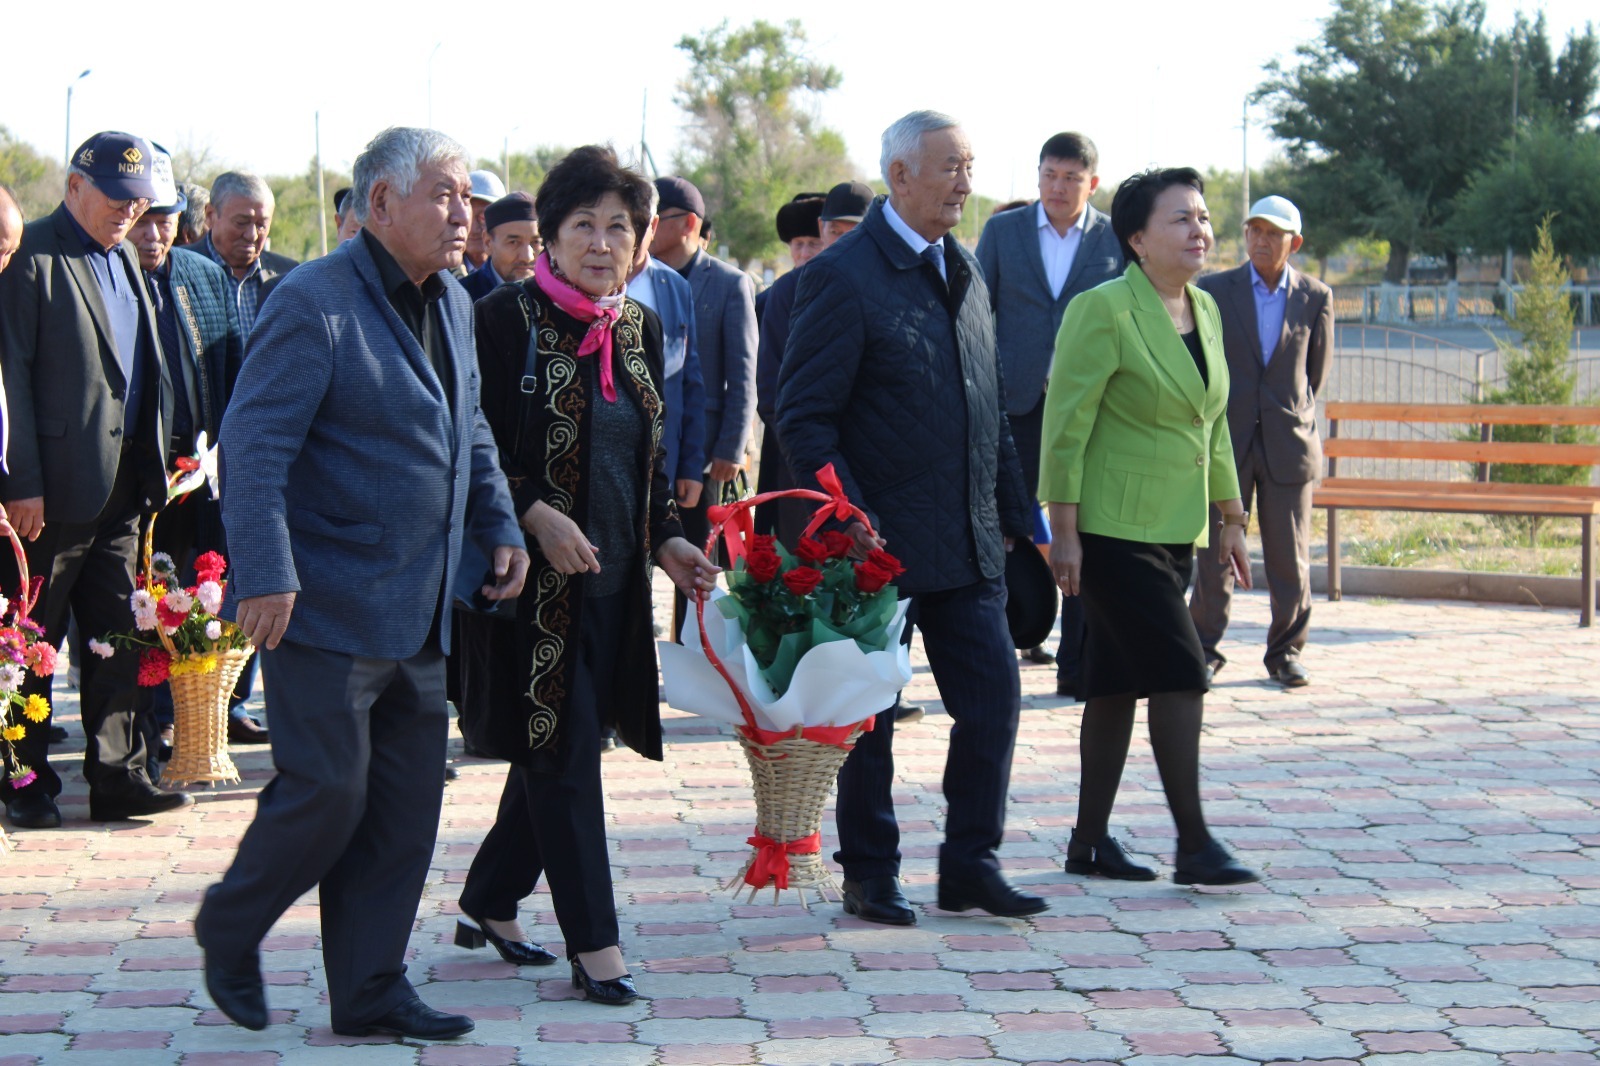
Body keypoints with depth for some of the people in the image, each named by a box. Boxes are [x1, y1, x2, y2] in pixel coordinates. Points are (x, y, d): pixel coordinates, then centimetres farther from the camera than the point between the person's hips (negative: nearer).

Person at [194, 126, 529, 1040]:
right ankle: (229, 932, 20)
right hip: (327, 610, -8)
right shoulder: (315, 304, -14)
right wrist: (267, 575, -26)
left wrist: (500, 526, 12)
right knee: (326, 793, -5)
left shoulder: (452, 305, 13)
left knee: (408, 803, 8)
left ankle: (370, 989, 18)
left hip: (418, 616, 8)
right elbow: (254, 444, -18)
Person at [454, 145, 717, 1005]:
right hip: (536, 576, -7)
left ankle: (490, 902, 29)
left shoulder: (640, 328, 10)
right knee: (561, 751, -4)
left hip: (614, 579, 7)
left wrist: (667, 540, 5)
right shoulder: (506, 319, -9)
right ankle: (593, 943, 0)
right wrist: (537, 516, -21)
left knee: (560, 748, 13)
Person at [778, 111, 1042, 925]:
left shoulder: (965, 272, 13)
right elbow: (802, 417, -13)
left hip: (968, 544, 7)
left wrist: (1010, 511, 15)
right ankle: (868, 877, 17)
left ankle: (970, 865, 17)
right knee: (871, 714, 5)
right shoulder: (843, 276, -10)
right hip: (881, 543, -7)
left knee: (993, 698, 4)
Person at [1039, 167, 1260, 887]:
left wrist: (1231, 517, 17)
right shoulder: (1102, 311, -14)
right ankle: (1193, 846, -8)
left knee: (1118, 682, 10)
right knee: (1178, 671, -12)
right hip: (1112, 527, -8)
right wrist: (1064, 532, -17)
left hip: (1173, 530, 8)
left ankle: (1089, 841, 16)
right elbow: (1065, 426, -14)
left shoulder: (1205, 310, 11)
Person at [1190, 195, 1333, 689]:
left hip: (1288, 444, 0)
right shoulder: (1214, 291, 3)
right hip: (1226, 443, 0)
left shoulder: (1316, 298, 4)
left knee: (1290, 557, 3)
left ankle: (1286, 653, 14)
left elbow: (1317, 373, 14)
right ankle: (1205, 650, 12)